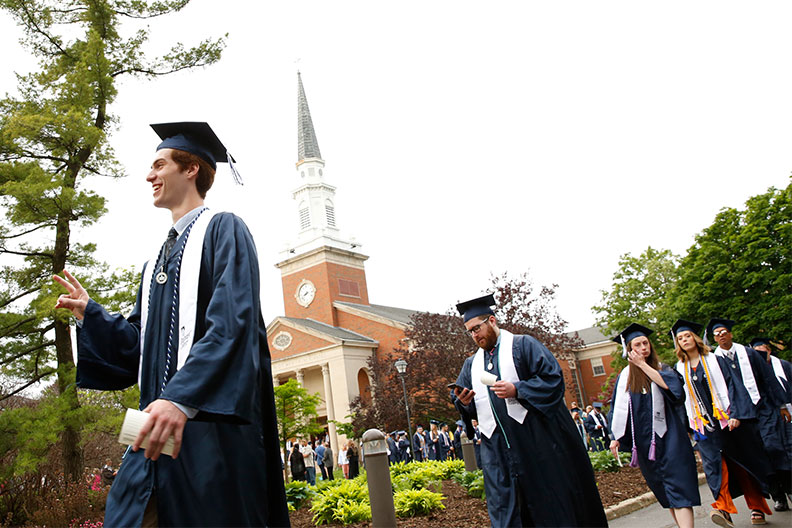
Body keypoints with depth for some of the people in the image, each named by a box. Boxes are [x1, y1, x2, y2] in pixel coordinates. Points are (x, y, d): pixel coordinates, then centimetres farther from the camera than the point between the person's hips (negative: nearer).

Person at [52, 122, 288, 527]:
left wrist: (182, 397, -25)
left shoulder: (223, 229, 0)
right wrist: (89, 313, 9)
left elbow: (233, 323, -15)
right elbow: (138, 343, 20)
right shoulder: (156, 263, 24)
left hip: (212, 419, -7)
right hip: (160, 422, 7)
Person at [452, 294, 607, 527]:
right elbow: (465, 405, 16)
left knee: (553, 505, 3)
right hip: (497, 449, 5)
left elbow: (554, 378, -9)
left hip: (537, 441, -4)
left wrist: (516, 390, -19)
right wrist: (463, 402, -7)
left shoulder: (523, 345, 1)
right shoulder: (471, 364, 16)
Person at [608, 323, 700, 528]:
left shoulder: (663, 368, 6)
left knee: (677, 485, -11)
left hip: (667, 435, -2)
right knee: (663, 489, 9)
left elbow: (669, 385, -17)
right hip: (643, 439, 3)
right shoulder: (625, 377, 9)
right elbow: (618, 409, 10)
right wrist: (616, 437, 3)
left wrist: (643, 365, -12)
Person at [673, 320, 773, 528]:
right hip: (704, 424, 1)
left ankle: (757, 505, 21)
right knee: (714, 464, -13)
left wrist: (735, 414, -16)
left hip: (728, 420, -1)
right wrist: (690, 425, 5)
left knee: (743, 462, 7)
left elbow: (731, 386, -5)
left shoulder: (714, 360, 2)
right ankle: (723, 509, -21)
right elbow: (682, 397, 11)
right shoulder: (680, 369, 9)